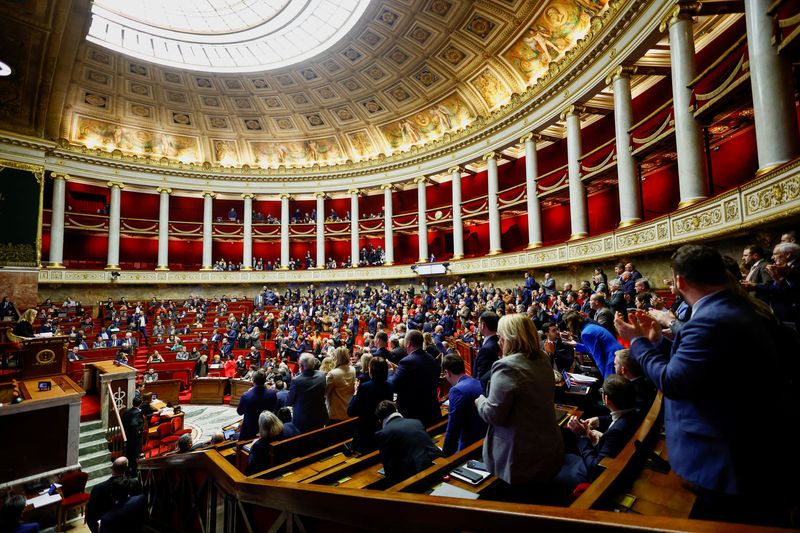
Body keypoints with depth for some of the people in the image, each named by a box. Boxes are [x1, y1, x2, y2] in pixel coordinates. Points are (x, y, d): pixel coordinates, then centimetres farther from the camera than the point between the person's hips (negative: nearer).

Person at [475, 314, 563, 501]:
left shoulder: (507, 367, -26)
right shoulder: (544, 360, 1)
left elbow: (493, 414, -23)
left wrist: (480, 401, -4)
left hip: (521, 461, -8)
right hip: (550, 452, 8)